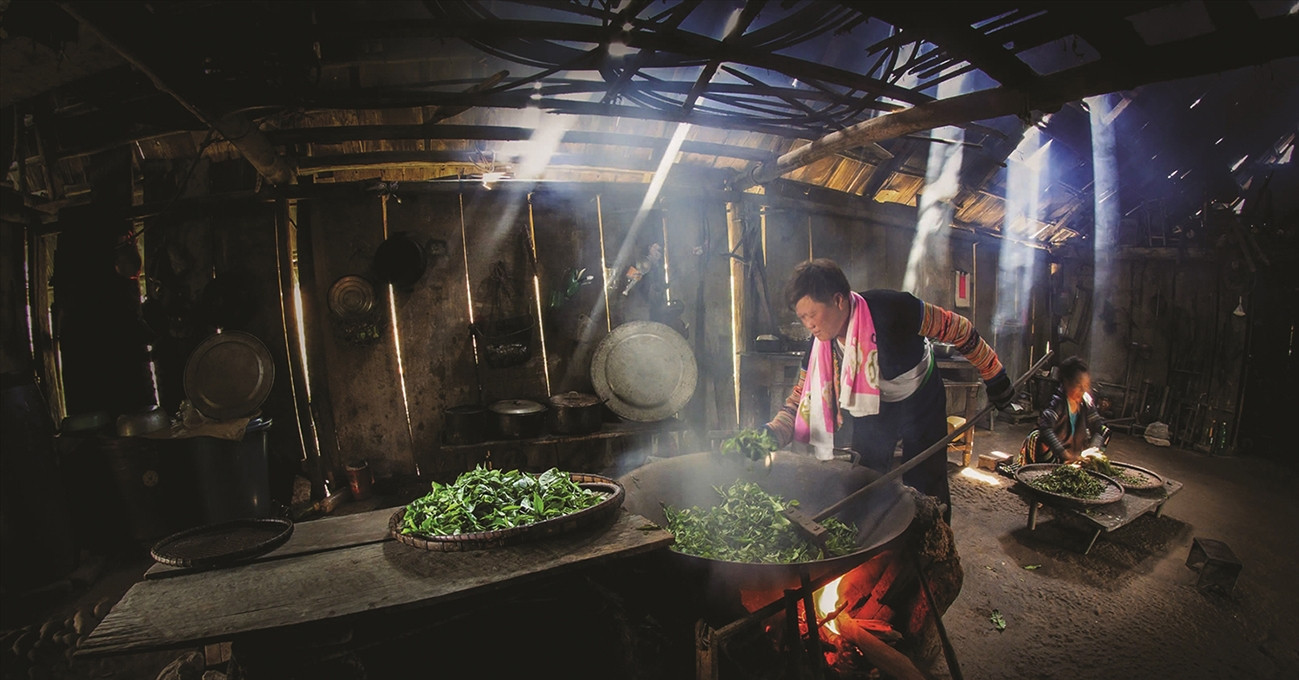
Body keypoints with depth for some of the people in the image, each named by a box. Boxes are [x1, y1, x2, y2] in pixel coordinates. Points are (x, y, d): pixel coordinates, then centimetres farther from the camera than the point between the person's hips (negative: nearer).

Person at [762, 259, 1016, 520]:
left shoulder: (890, 309, -33)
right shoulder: (819, 346, -18)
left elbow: (957, 329, -20)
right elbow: (801, 398, -12)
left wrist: (994, 377, -10)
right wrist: (773, 433, -31)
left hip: (920, 402, -3)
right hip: (871, 408, 4)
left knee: (926, 488, 0)